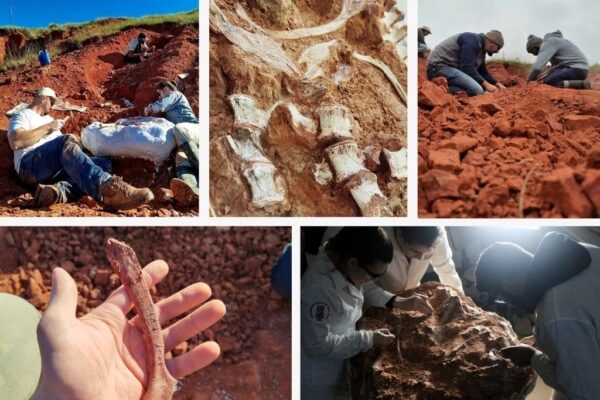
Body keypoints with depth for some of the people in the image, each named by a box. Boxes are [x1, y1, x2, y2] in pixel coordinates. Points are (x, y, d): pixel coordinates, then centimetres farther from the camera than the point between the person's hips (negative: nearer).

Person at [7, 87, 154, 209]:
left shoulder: (48, 118, 39)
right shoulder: (22, 115, 15)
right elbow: (15, 142, -7)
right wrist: (48, 127, -2)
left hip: (57, 169, 7)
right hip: (31, 165, -7)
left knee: (104, 163, -8)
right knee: (68, 142, -35)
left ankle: (60, 191, -39)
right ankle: (107, 187, -65)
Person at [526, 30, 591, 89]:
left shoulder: (547, 44, -12)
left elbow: (537, 67, -21)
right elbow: (555, 65, 20)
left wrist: (529, 80, -9)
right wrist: (548, 74, 5)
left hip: (577, 69, -10)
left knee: (547, 82, -20)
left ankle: (581, 84, -20)